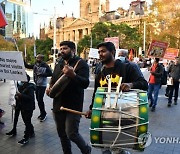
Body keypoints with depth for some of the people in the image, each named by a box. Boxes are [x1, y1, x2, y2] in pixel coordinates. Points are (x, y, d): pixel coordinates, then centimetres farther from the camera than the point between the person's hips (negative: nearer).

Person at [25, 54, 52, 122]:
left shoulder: (45, 66, -14)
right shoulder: (35, 65, 5)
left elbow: (50, 73, -18)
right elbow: (27, 66, 12)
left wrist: (42, 74, -22)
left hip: (42, 85, -7)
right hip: (36, 85, 7)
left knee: (40, 99, -6)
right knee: (38, 99, 13)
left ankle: (43, 114, 11)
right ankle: (42, 113, 27)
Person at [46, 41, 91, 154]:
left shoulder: (80, 63, -7)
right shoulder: (59, 65, 15)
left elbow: (85, 83, -21)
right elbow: (53, 80, 26)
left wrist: (73, 75, -38)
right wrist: (49, 88, 4)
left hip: (73, 106, -7)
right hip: (58, 104, 7)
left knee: (71, 134, -8)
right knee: (61, 133, 15)